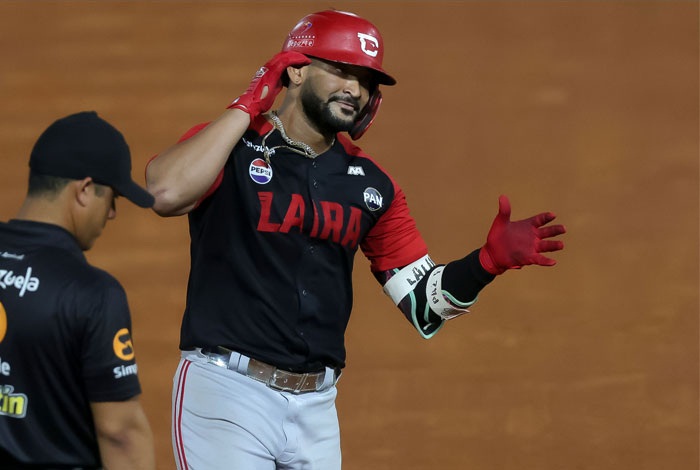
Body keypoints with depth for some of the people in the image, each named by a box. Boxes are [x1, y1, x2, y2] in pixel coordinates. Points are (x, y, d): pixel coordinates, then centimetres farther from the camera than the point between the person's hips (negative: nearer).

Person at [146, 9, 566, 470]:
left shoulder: (369, 182, 10)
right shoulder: (230, 146, -4)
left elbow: (424, 302, 9)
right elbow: (166, 191, -26)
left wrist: (489, 260, -10)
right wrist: (246, 107, -15)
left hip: (316, 404, 6)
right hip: (227, 395, -5)